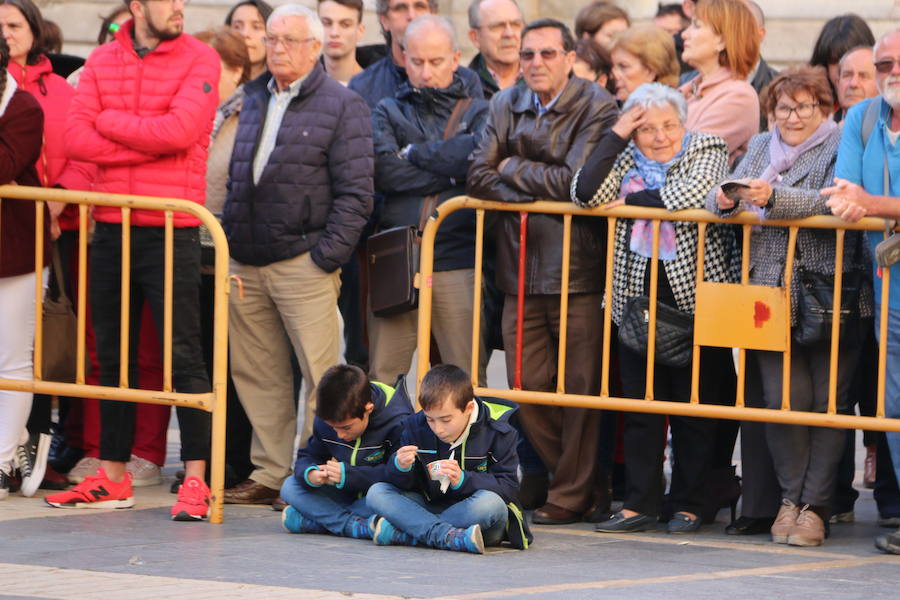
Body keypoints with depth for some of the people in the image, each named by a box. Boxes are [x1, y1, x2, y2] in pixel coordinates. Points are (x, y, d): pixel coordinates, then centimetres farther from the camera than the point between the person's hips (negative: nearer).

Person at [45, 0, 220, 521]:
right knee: (114, 355, 11)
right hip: (111, 229, 5)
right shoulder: (101, 62, 8)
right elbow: (77, 138, -3)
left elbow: (179, 131, -18)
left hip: (171, 232, -5)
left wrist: (110, 121, -6)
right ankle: (113, 477, 19)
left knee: (184, 355, -5)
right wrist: (149, 144, -13)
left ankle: (196, 479, -3)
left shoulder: (199, 59, -3)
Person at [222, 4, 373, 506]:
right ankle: (271, 473, 14)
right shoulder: (253, 101, 17)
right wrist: (230, 240, 11)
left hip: (303, 262, -6)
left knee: (319, 373, -5)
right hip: (247, 265, 6)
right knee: (257, 374, 7)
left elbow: (356, 192, -6)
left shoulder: (342, 106, -1)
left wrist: (327, 255, -13)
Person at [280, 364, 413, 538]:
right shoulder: (325, 421, -5)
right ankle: (354, 524, -29)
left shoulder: (398, 421, -22)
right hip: (345, 496, 5)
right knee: (290, 486, -13)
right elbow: (307, 456, 3)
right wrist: (310, 474, -23)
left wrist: (347, 474, -32)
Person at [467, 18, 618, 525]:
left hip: (578, 267, -5)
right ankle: (569, 478, 19)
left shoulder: (597, 107, -5)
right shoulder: (507, 106, 12)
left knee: (579, 384, -2)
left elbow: (576, 183, -15)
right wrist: (539, 192, -8)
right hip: (522, 265, 5)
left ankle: (573, 495, 7)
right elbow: (479, 177, 4)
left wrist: (513, 169, -2)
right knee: (527, 386, 3)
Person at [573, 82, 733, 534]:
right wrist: (616, 136, -7)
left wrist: (630, 201, -7)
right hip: (638, 297, 3)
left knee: (692, 406, 2)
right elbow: (585, 195, -6)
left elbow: (693, 196, -19)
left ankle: (688, 505, 10)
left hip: (694, 297, -3)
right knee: (640, 404, 3)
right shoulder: (627, 158, 10)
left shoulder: (708, 151, 0)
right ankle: (640, 505, 7)